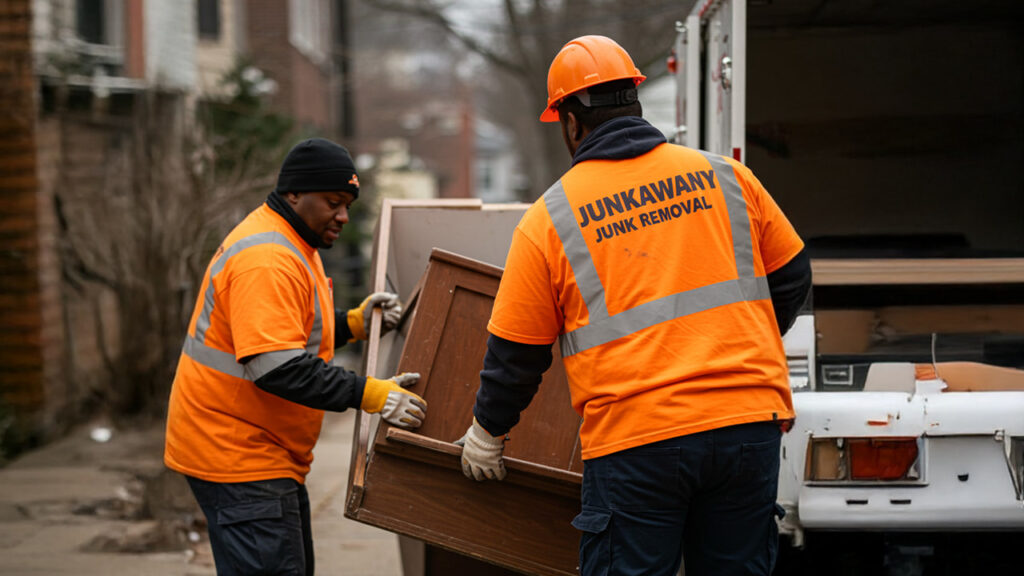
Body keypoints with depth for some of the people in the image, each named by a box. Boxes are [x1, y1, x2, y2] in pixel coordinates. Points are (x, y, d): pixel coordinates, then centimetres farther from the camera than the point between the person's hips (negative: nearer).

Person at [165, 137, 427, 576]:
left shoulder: (293, 246, 15)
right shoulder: (266, 260, -22)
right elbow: (277, 367, -30)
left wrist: (354, 323, 8)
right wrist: (370, 394, -30)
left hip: (265, 452, 11)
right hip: (235, 454, -11)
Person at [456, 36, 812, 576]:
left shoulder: (549, 218, 3)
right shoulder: (723, 175, 9)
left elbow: (515, 353, 7)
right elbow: (791, 276, 16)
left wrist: (487, 434, 23)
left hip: (634, 442, -3)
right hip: (749, 423, 3)